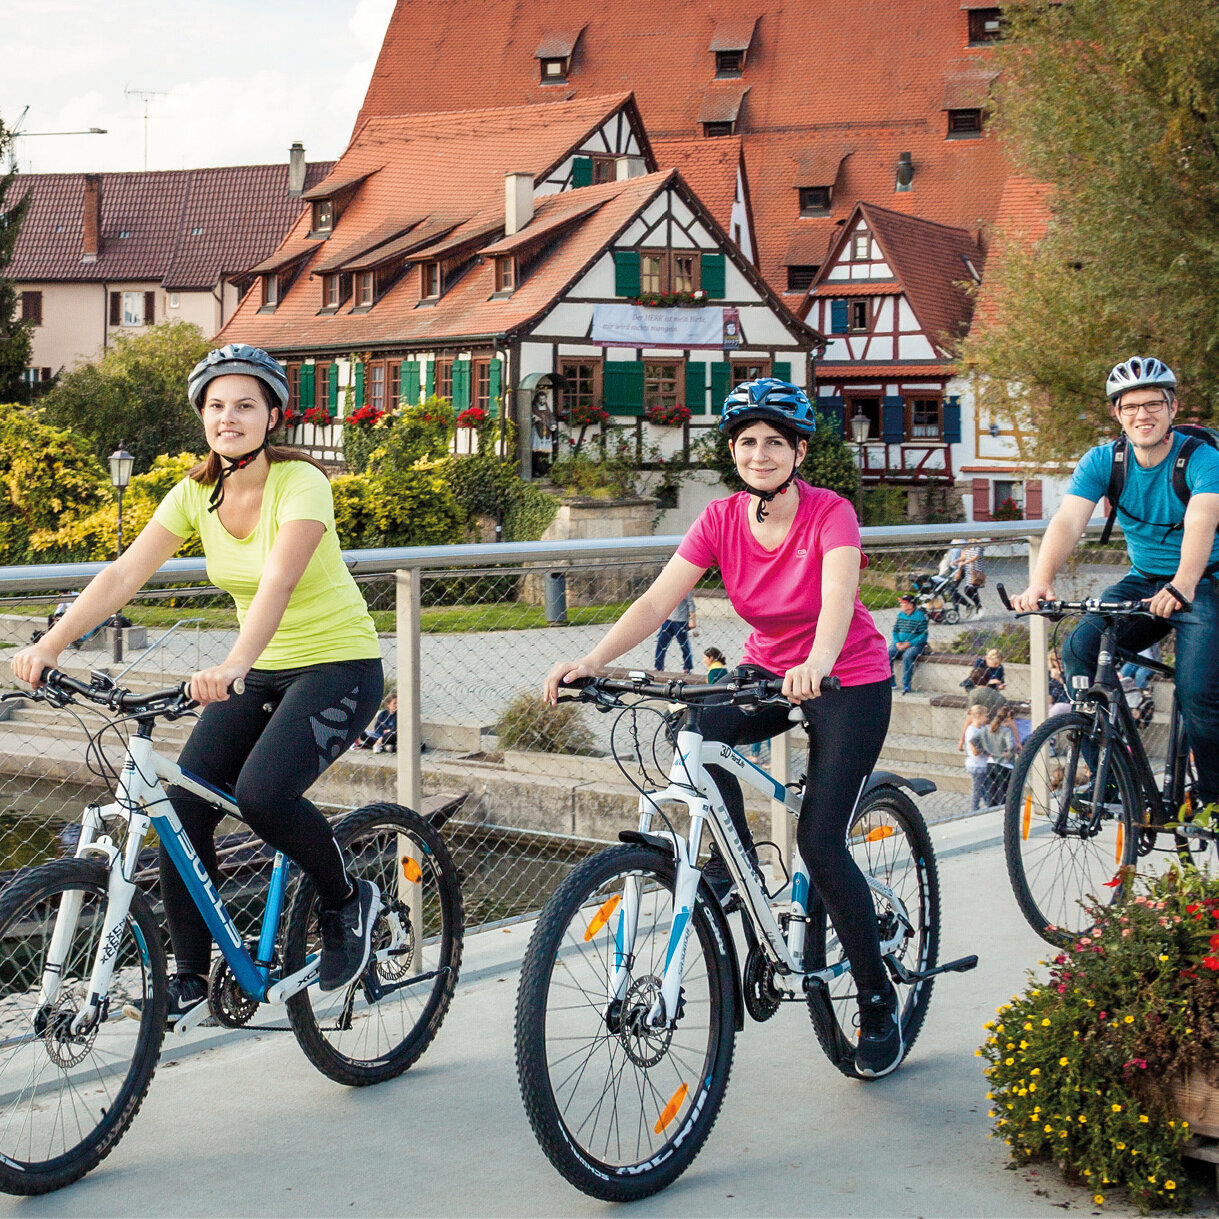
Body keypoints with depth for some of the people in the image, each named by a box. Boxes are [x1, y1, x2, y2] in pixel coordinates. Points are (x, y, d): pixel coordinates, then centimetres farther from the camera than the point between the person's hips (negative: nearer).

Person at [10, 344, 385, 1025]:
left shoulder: (300, 483, -19)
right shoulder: (196, 494, -2)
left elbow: (278, 584, -35)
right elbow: (125, 574, -11)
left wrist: (232, 667, -51)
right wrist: (49, 646, -25)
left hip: (340, 666, -6)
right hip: (262, 670, 6)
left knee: (262, 793, -28)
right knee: (183, 804, -9)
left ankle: (348, 900, 0)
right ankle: (190, 978, 4)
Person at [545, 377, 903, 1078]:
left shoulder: (831, 514, -21)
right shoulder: (722, 520, -9)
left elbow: (838, 597, -40)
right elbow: (657, 601, -18)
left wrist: (817, 665, -61)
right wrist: (592, 662, -34)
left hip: (850, 681, -4)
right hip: (770, 669, 5)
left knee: (821, 842, -13)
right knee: (697, 733, -27)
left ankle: (879, 1002, 5)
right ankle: (735, 855, -1)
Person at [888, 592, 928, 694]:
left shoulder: (920, 616, -8)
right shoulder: (900, 615, 9)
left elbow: (923, 636, -11)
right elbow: (895, 630, 15)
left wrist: (909, 644, -20)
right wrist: (897, 642, -6)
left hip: (915, 644, -6)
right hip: (899, 643, 6)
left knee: (907, 656, -36)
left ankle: (906, 685, -29)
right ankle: (890, 682, -8)